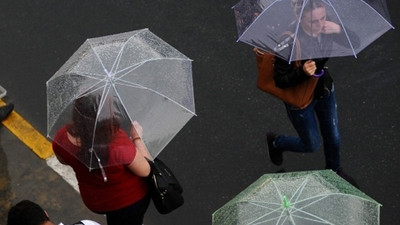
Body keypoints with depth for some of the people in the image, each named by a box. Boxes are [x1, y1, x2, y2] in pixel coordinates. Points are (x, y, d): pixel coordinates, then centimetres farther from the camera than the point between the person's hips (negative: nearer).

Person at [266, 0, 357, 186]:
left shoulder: (326, 28, -21)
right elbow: (280, 81, -26)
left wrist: (340, 30, -30)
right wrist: (302, 72, -45)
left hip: (324, 90, 5)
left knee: (333, 138, 23)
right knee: (311, 145, 15)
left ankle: (334, 170, 54)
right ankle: (275, 142, 44)